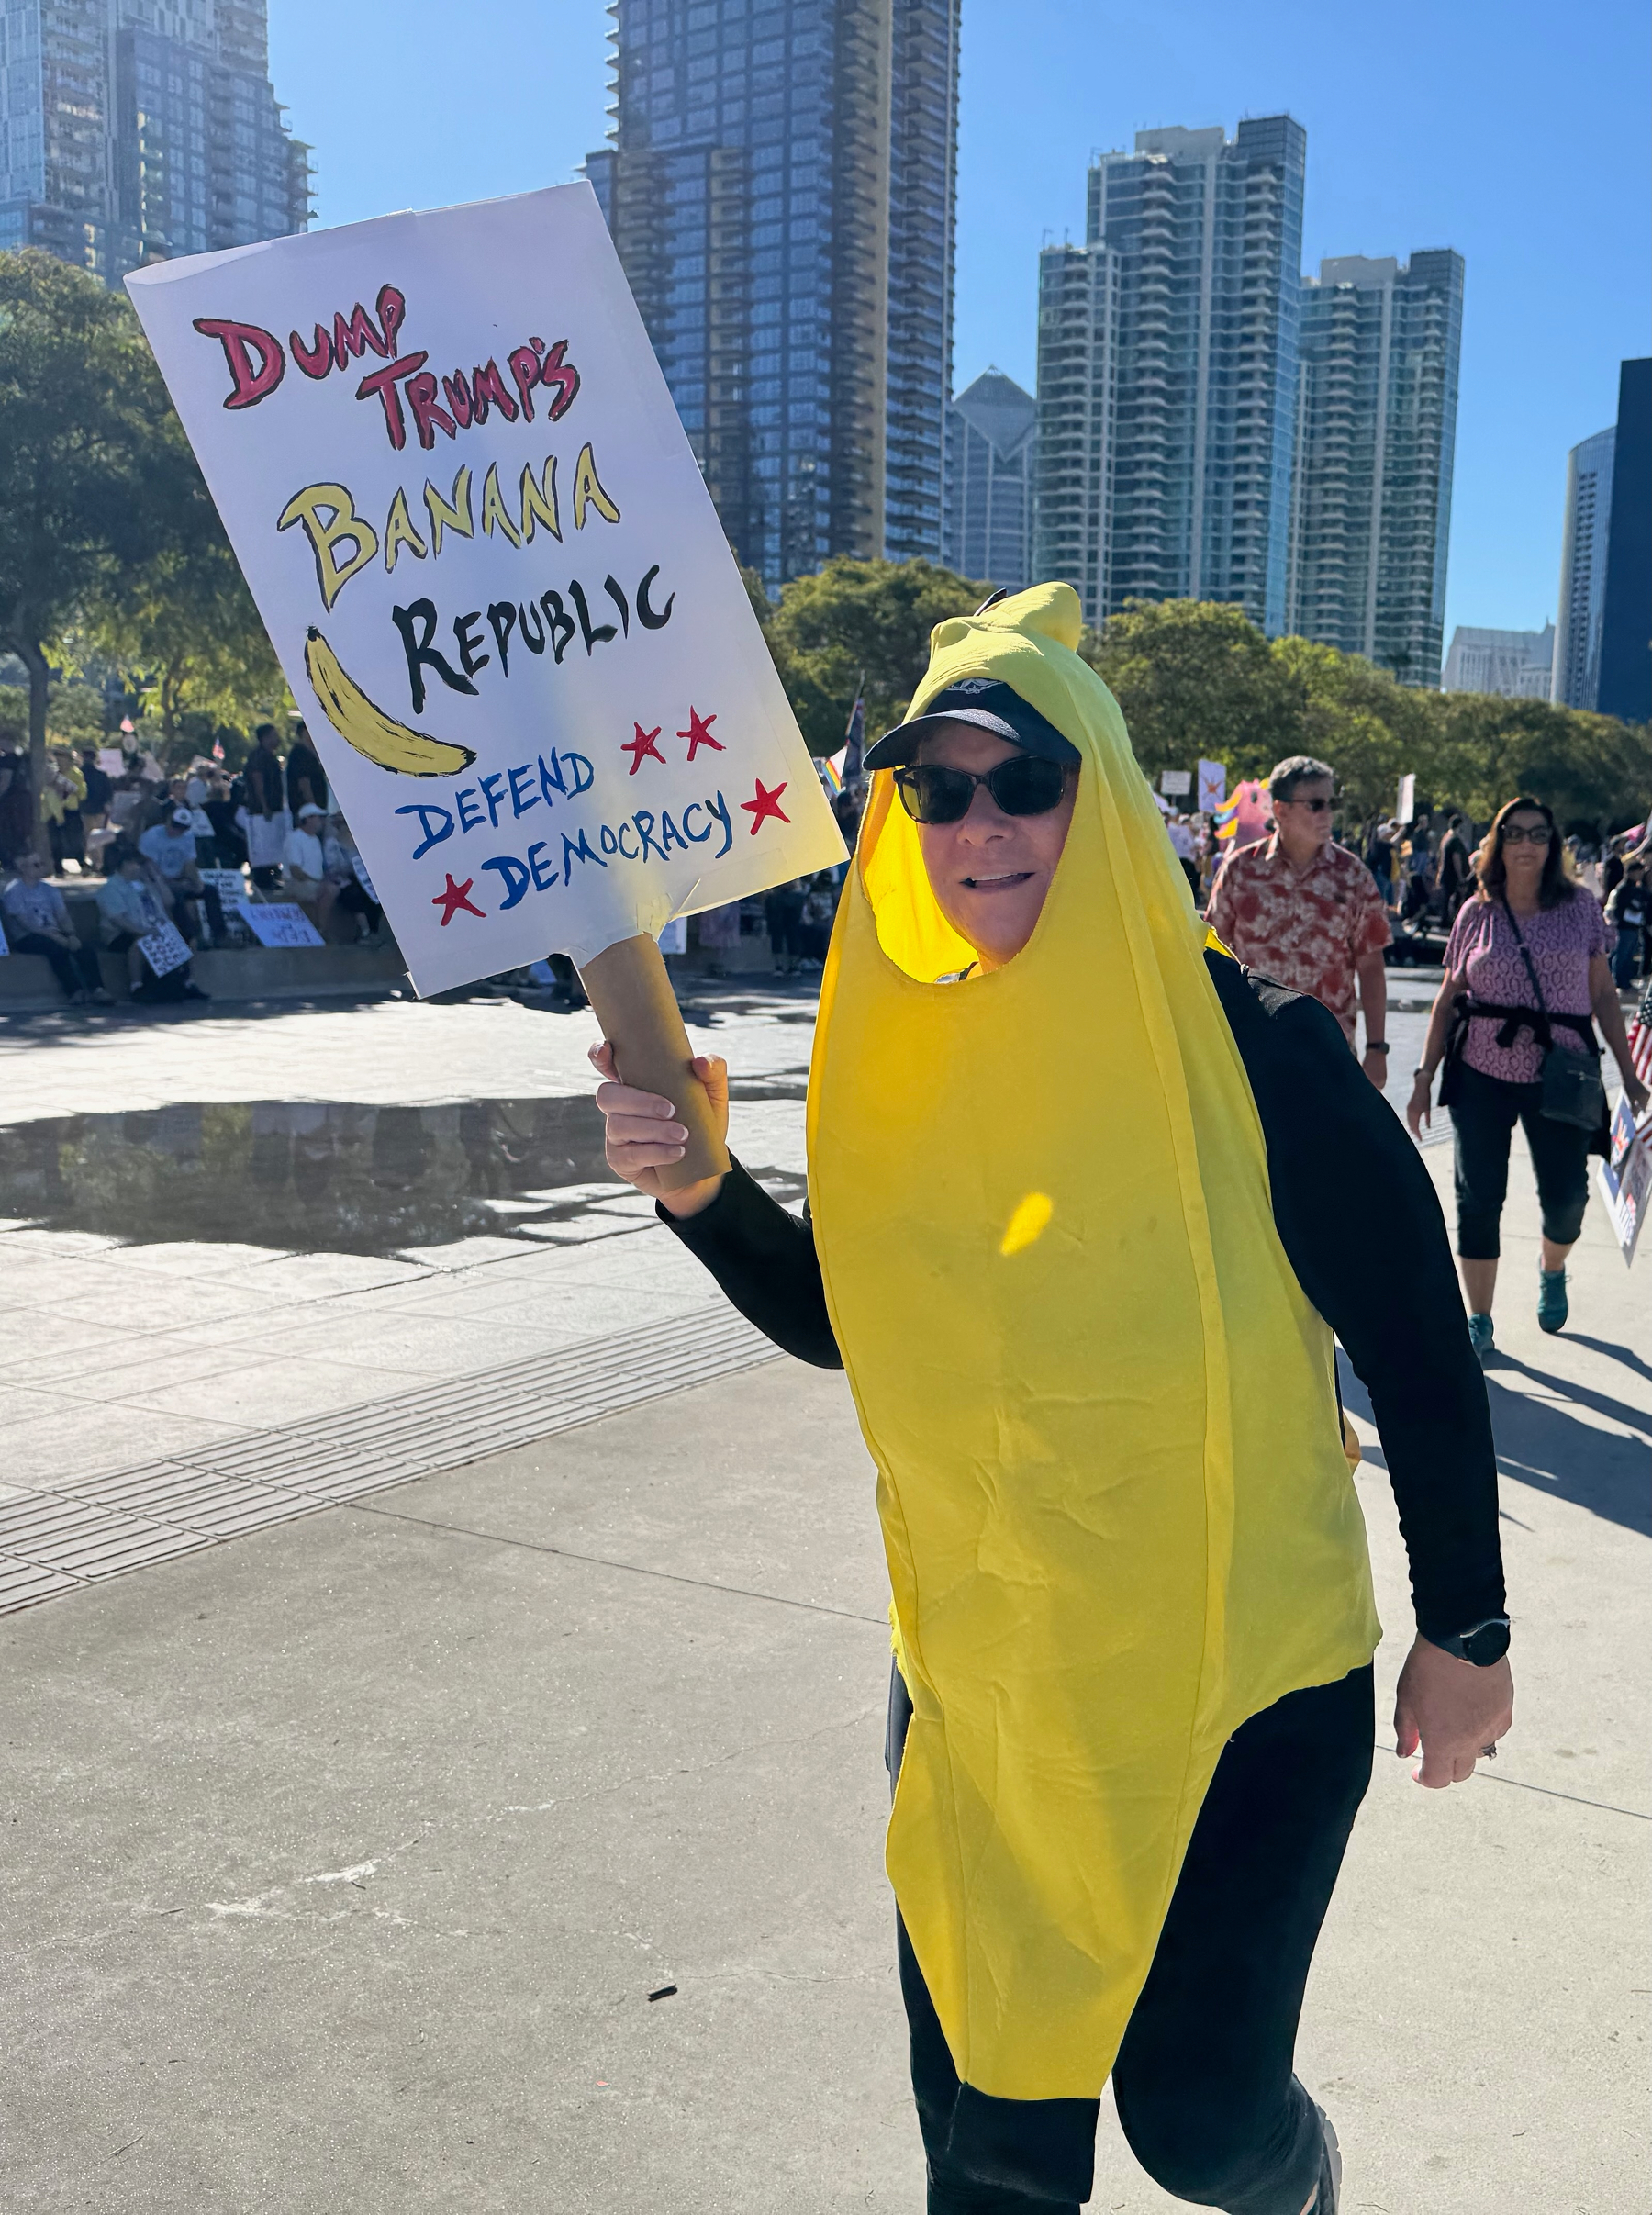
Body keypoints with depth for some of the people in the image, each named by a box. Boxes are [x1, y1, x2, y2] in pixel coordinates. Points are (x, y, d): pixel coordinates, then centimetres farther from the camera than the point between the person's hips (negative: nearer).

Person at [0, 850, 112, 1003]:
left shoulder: (49, 890, 16)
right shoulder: (13, 891, -4)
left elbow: (63, 916, 8)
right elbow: (25, 923, -14)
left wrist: (70, 935, -13)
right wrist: (53, 935, -22)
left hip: (53, 934, 6)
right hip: (26, 939, -6)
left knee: (86, 947, -21)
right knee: (57, 947, -36)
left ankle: (95, 989, -29)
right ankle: (74, 992, -34)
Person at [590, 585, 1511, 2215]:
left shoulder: (1248, 1043, -17)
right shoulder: (911, 1052, -4)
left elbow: (1417, 1348, -10)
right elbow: (842, 1319, 7)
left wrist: (1465, 1633, -4)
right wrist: (701, 1193, -10)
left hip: (1241, 1683, -4)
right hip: (979, 1680, 4)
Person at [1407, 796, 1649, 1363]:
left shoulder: (1581, 907, 3)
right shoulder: (1476, 913, 3)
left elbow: (1603, 993, 6)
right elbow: (1448, 998, 7)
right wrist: (1425, 1076, 4)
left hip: (1559, 1076, 0)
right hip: (1482, 1075, 0)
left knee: (1565, 1194, 2)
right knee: (1478, 1197, -2)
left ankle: (1551, 1269, 38)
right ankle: (1477, 1323, 11)